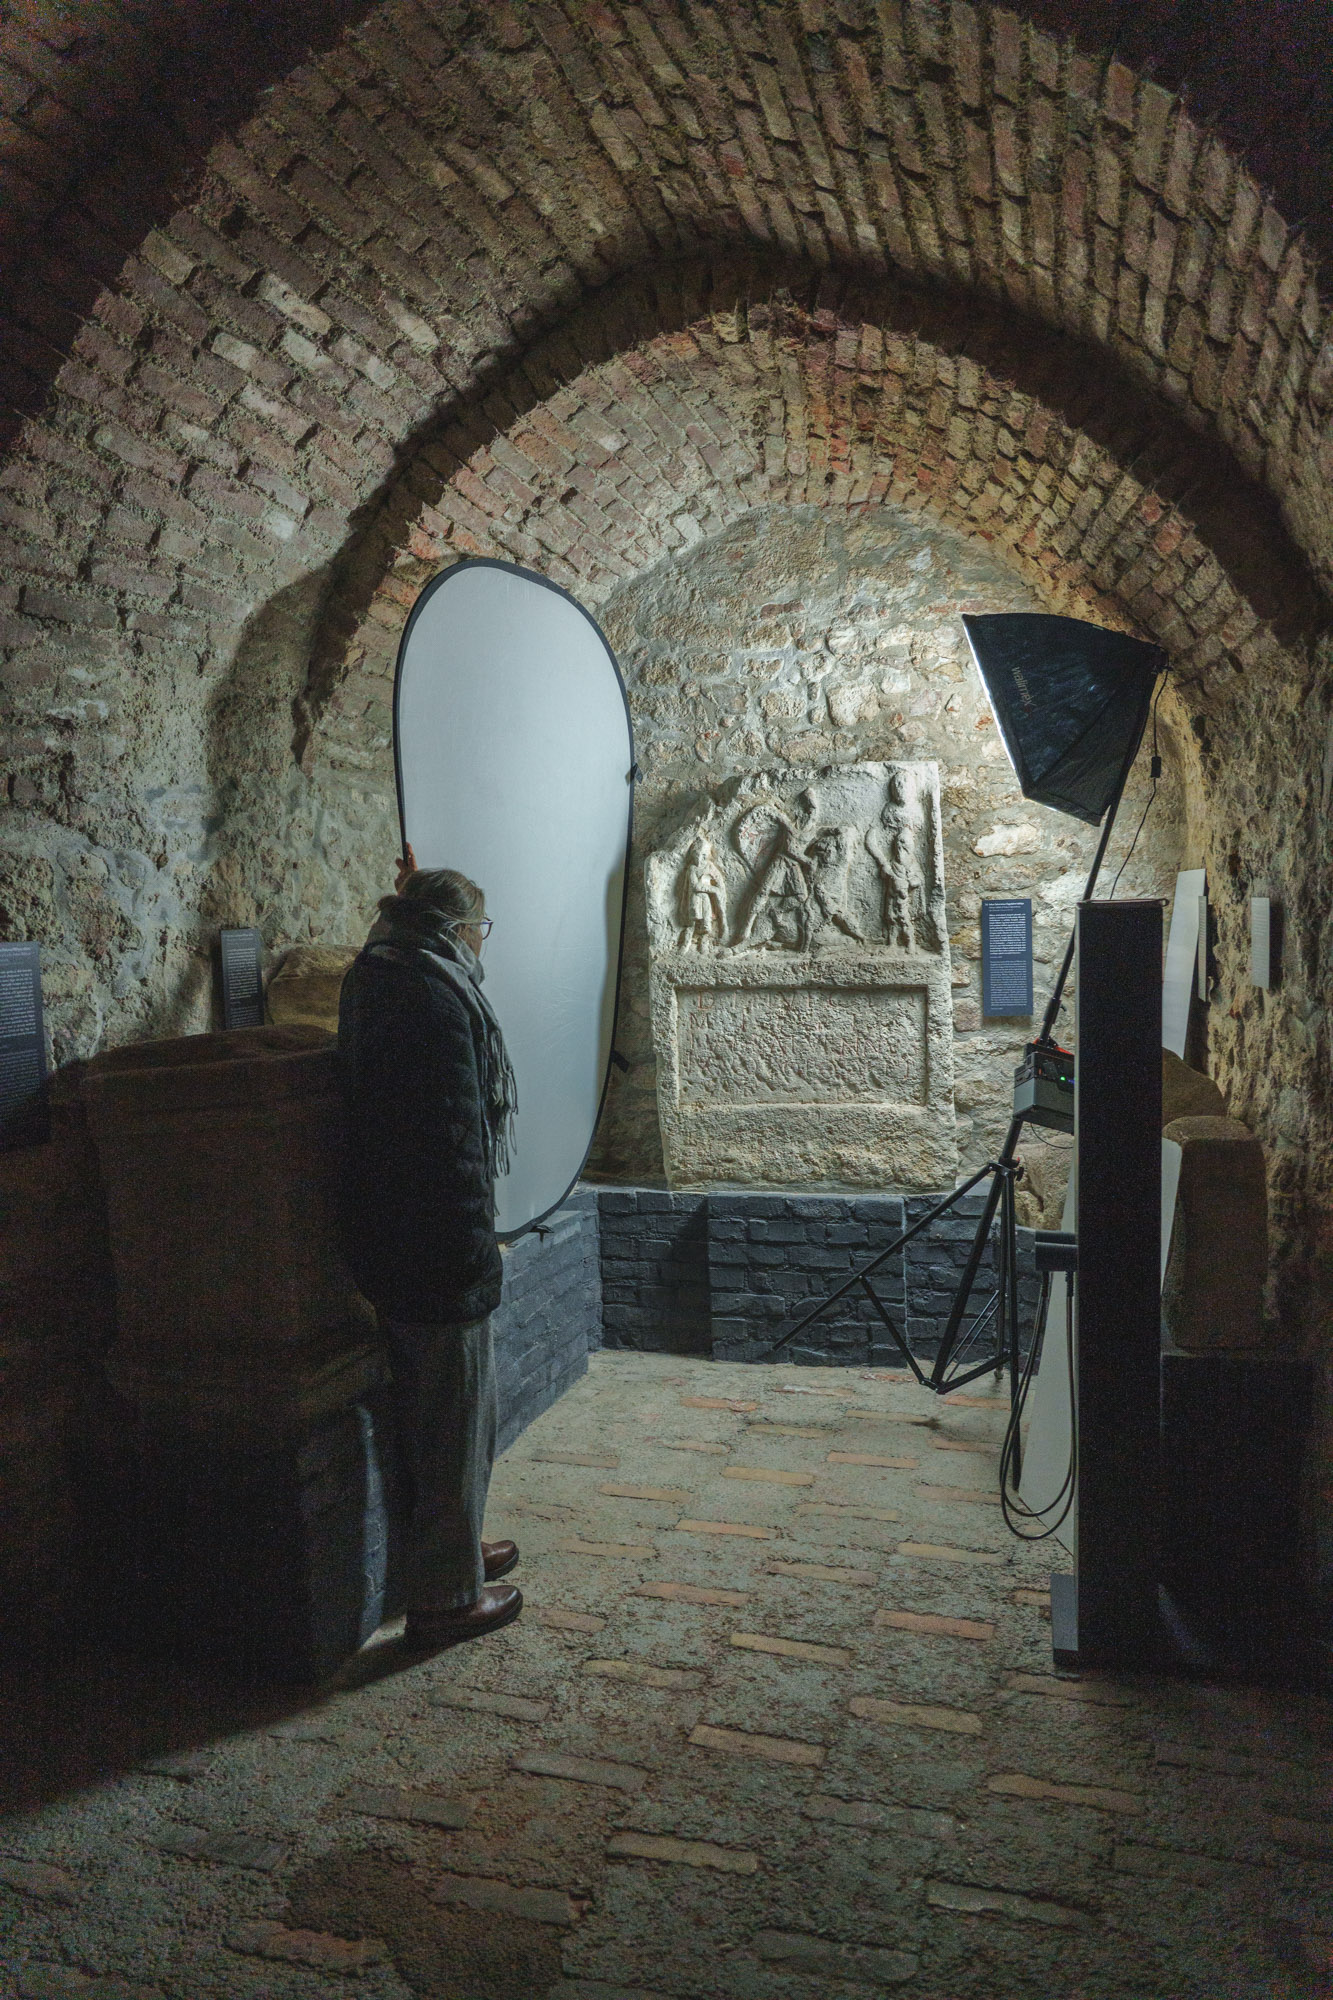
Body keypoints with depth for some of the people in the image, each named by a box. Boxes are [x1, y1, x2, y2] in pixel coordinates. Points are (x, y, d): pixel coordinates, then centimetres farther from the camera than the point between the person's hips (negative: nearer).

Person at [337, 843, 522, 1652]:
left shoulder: (381, 978, 9)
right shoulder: (436, 994, -21)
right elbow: (455, 1137, -24)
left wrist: (410, 895, 34)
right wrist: (476, 1249, -19)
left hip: (391, 1246, 10)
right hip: (437, 1251, -10)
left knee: (431, 1410, 23)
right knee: (456, 1418, 3)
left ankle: (454, 1548, 39)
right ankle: (448, 1597, 16)